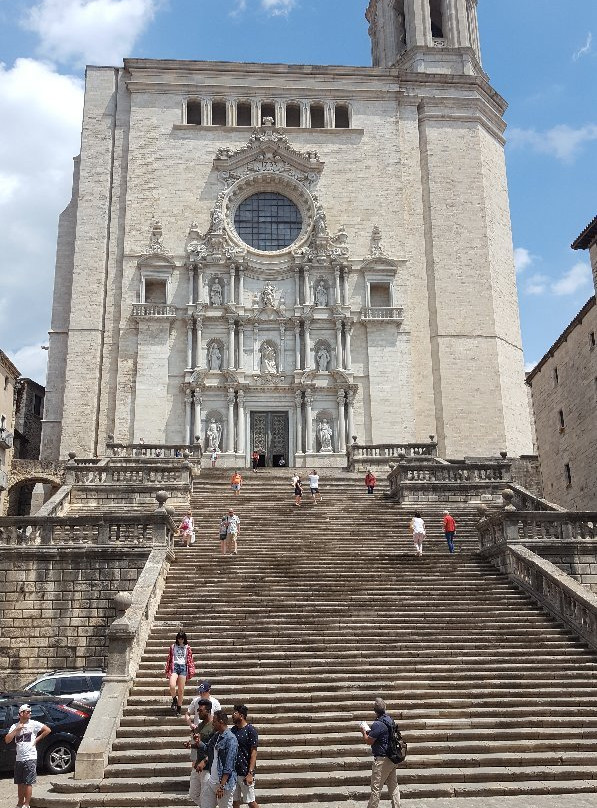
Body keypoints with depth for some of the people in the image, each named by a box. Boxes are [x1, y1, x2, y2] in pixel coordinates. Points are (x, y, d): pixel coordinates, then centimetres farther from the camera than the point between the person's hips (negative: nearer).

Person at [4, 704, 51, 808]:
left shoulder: (33, 724, -4)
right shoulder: (14, 726, 7)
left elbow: (48, 730, -8)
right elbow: (7, 740, -3)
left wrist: (37, 739, -7)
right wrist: (16, 730, -10)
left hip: (30, 758, -4)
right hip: (19, 759, 4)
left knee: (28, 783, -2)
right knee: (20, 783, 13)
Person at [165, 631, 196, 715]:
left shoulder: (187, 647, 10)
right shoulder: (173, 646, 10)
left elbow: (190, 659, 9)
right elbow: (169, 658, 11)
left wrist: (191, 671, 2)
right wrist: (167, 670, 7)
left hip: (183, 667, 1)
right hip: (174, 667, -1)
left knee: (181, 690, 1)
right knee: (172, 686, -24)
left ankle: (179, 708, 13)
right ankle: (174, 700, 4)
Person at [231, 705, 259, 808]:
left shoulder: (250, 730, -11)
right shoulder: (232, 730, 8)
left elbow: (253, 753, -13)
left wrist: (250, 773, -18)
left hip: (245, 772, -6)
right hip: (232, 772, 6)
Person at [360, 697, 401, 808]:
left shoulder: (378, 724, -23)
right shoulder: (390, 719, 4)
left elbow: (369, 741, -16)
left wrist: (364, 731, 0)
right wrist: (369, 731, 15)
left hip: (382, 759, -9)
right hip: (392, 758, 9)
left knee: (376, 788, 2)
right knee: (393, 785, 15)